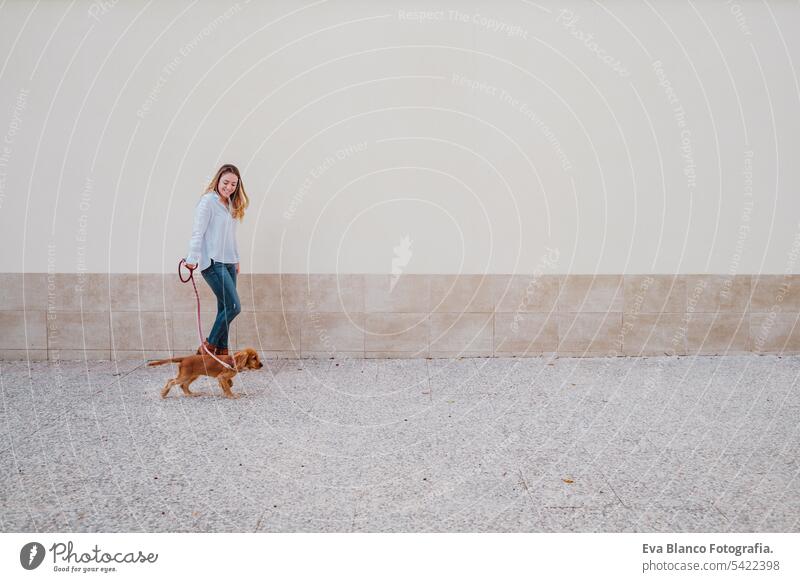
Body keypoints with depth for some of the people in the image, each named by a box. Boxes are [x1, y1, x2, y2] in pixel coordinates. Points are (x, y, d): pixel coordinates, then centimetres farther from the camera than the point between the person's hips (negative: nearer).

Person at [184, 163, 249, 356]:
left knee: (225, 309, 7)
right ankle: (207, 348, -1)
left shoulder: (230, 204, 15)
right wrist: (193, 258, -20)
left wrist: (236, 259, 23)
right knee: (233, 306, -12)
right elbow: (198, 232, -13)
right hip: (213, 263, -8)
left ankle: (221, 351, 12)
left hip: (228, 263, 8)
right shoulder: (208, 201, -8)